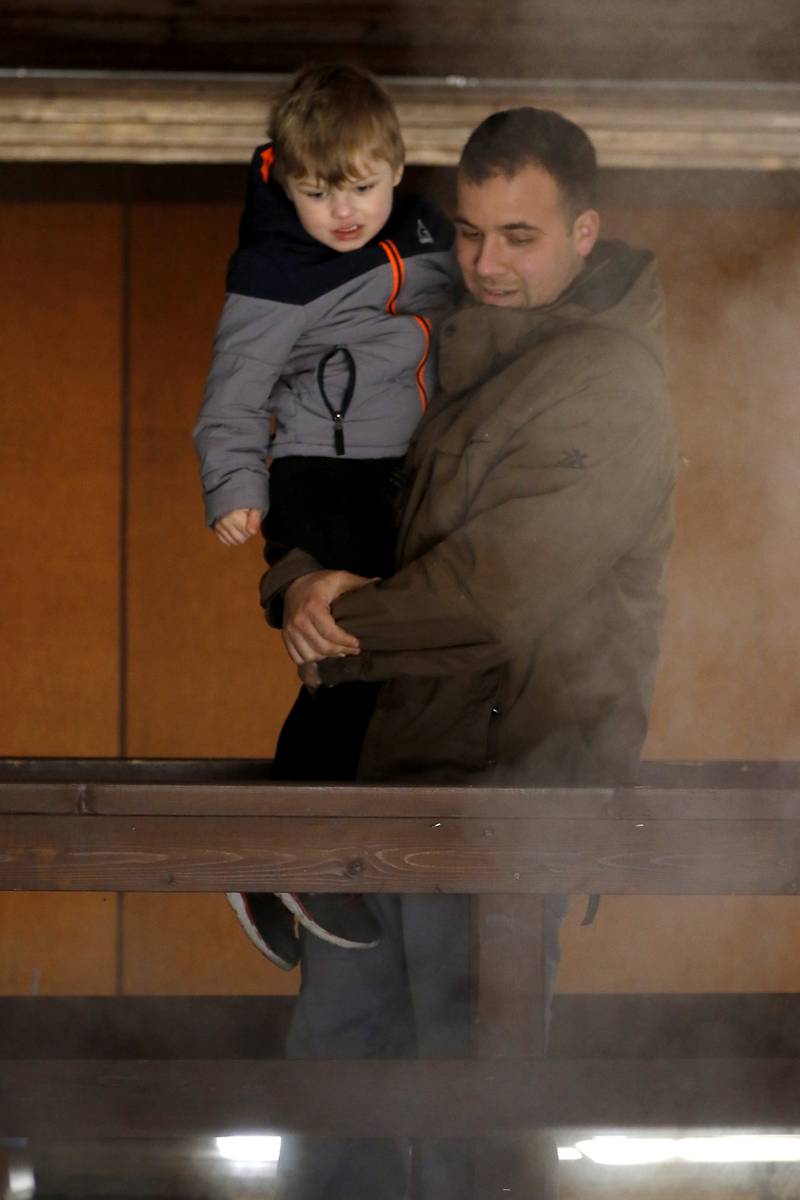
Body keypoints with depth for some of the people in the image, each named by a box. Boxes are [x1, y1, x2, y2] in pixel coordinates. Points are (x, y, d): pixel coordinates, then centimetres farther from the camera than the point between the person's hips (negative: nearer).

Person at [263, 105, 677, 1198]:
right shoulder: (465, 357, 15)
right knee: (337, 1037, 17)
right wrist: (302, 585, -7)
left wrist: (342, 628, -8)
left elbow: (496, 595, -22)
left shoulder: (604, 384, -15)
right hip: (404, 760, 9)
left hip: (513, 779, -9)